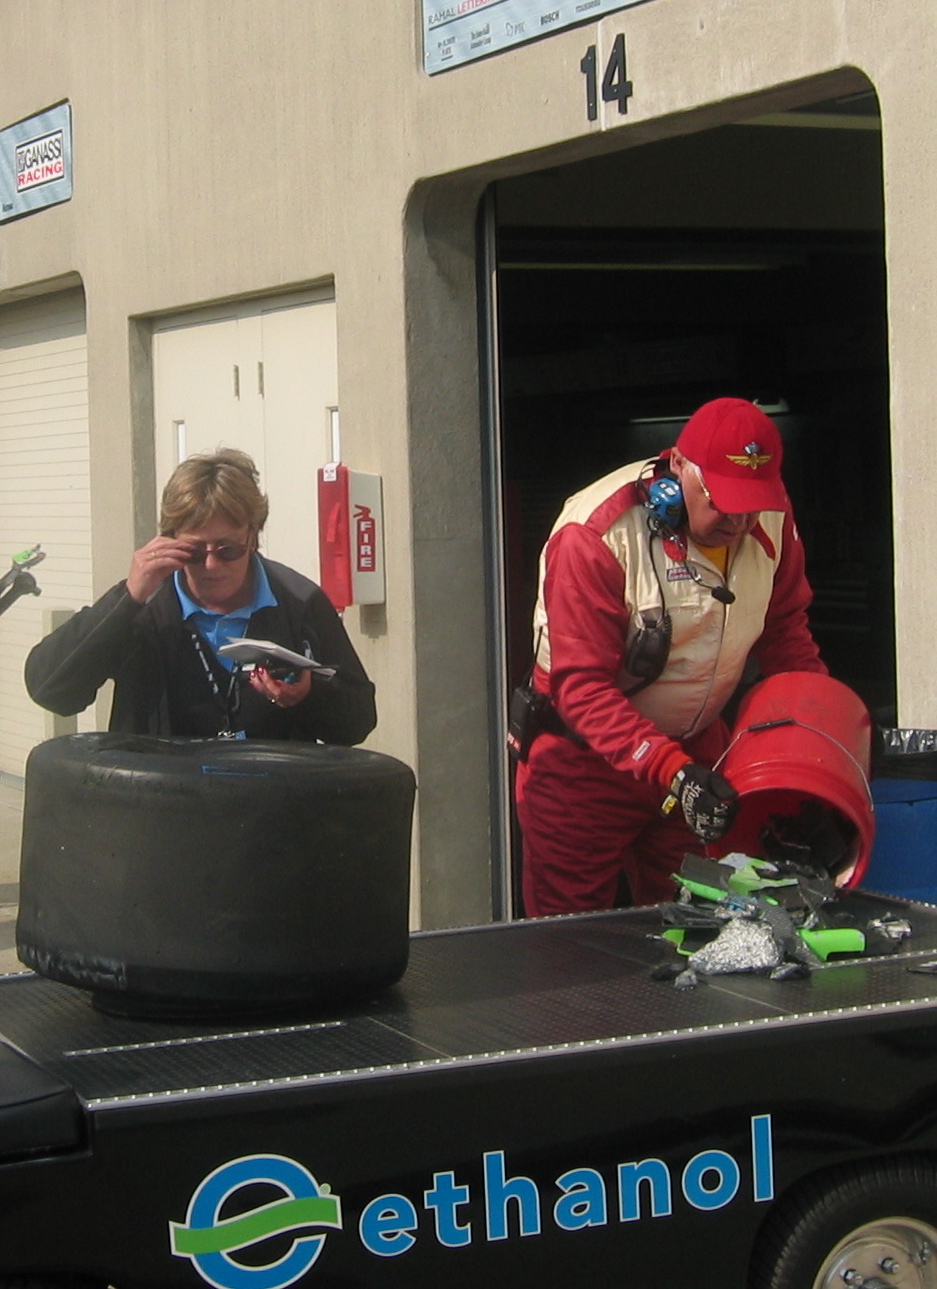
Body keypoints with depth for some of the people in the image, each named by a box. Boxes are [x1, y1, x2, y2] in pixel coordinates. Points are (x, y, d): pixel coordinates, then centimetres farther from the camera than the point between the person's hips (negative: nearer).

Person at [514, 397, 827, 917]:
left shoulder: (770, 520, -6)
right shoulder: (596, 534, -24)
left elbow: (785, 629, 8)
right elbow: (582, 686, -26)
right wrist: (671, 771, -37)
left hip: (697, 751, 5)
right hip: (583, 758, -4)